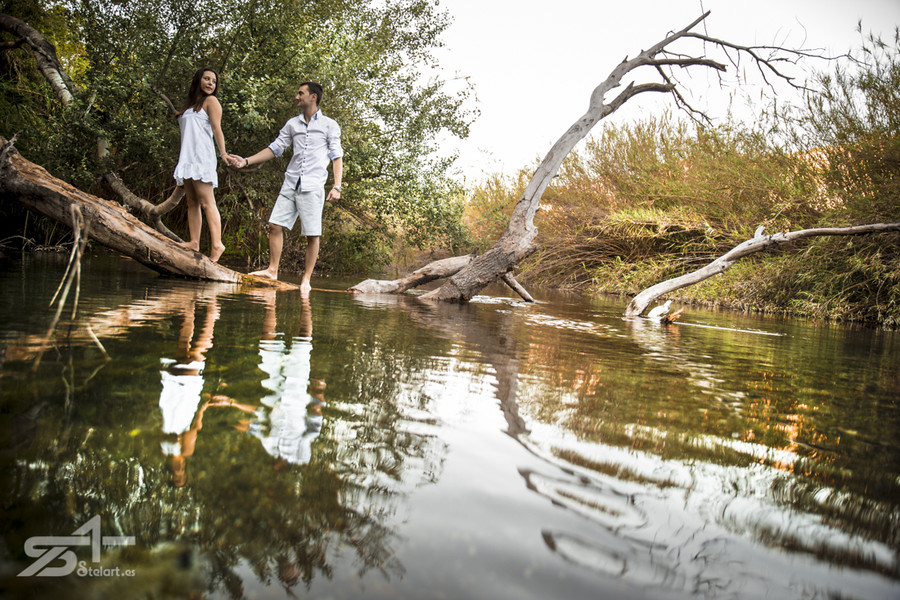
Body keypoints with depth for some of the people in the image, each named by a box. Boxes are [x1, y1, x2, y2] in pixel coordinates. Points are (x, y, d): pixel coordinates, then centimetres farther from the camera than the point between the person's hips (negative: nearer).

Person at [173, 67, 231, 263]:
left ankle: (216, 244, -20)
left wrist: (223, 152, -18)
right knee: (192, 202, 2)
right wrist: (182, 158, 17)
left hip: (202, 157, -8)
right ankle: (194, 243, 1)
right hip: (188, 158, 8)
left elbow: (216, 128, -7)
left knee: (206, 202, -15)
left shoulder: (210, 101, 5)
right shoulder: (190, 104, 26)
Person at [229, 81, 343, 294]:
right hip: (291, 183, 5)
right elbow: (275, 148, 19)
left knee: (312, 234, -5)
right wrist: (247, 161, 11)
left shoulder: (329, 125, 4)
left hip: (313, 186, -5)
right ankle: (272, 270, 6)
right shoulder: (292, 124, 16)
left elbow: (337, 157, 1)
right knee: (275, 225, -3)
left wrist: (337, 186, -9)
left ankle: (306, 279, 2)